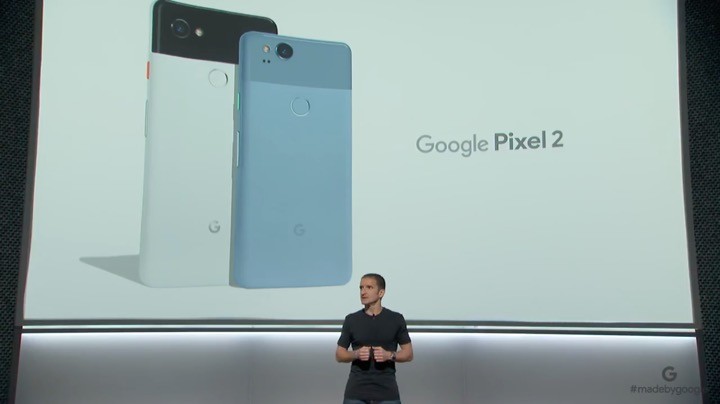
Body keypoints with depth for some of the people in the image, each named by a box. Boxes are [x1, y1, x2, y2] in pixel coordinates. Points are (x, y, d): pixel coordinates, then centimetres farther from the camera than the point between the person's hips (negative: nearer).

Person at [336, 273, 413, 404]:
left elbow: (408, 354, 5)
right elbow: (339, 355, 8)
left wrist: (390, 355, -14)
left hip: (387, 392, -1)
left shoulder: (396, 319, 1)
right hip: (356, 392, 1)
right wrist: (356, 354, -12)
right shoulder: (351, 320, 4)